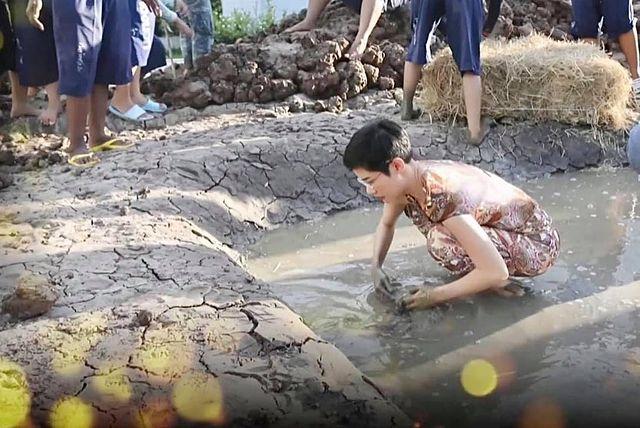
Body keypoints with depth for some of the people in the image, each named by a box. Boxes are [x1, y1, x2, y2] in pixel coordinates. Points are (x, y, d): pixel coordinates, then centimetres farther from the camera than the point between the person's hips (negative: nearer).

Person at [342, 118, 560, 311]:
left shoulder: (445, 198, -34)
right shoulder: (407, 179, -9)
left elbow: (495, 273, -33)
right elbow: (386, 224, 14)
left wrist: (436, 295, -23)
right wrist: (376, 266, -2)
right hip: (505, 228, 9)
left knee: (441, 241, -28)